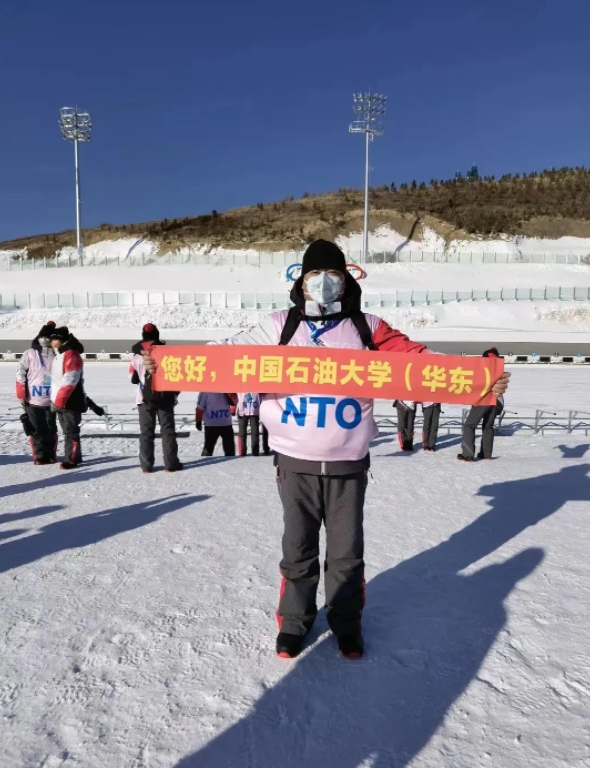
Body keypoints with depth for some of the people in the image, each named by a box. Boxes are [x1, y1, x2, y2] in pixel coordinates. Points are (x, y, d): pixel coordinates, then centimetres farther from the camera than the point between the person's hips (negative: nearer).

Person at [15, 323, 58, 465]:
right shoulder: (30, 354, 0)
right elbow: (20, 374, 1)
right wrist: (21, 395, -3)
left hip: (51, 400, 0)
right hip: (33, 400, 0)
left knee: (51, 429, 9)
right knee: (36, 430, 4)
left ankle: (50, 455, 21)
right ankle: (39, 456, 14)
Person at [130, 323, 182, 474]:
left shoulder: (137, 355, 0)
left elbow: (133, 378, 3)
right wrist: (175, 392, 11)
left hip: (145, 398, 1)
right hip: (165, 397, 0)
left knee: (146, 431, 7)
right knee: (168, 430, 5)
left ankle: (146, 465, 5)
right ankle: (171, 463, 2)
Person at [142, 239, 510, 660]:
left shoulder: (367, 328, 2)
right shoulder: (280, 326, 2)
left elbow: (415, 357, -3)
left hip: (347, 463, 1)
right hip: (295, 461, 0)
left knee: (347, 551, 13)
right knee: (297, 549, 13)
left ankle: (347, 622, 35)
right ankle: (294, 621, 34)